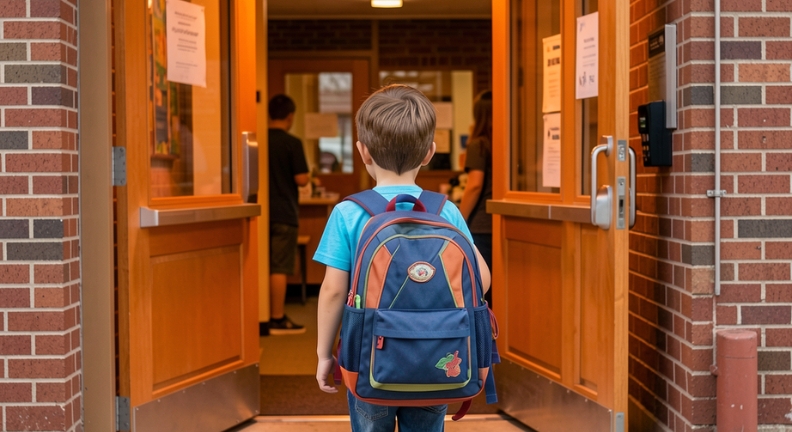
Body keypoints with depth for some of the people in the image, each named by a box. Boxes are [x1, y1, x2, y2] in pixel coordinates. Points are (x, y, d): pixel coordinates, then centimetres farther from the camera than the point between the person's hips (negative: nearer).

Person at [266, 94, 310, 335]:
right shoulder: (292, 143, -11)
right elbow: (301, 179, -14)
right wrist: (307, 176, 7)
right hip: (283, 213, -5)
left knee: (264, 266, 12)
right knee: (279, 268, -2)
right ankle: (278, 320, 0)